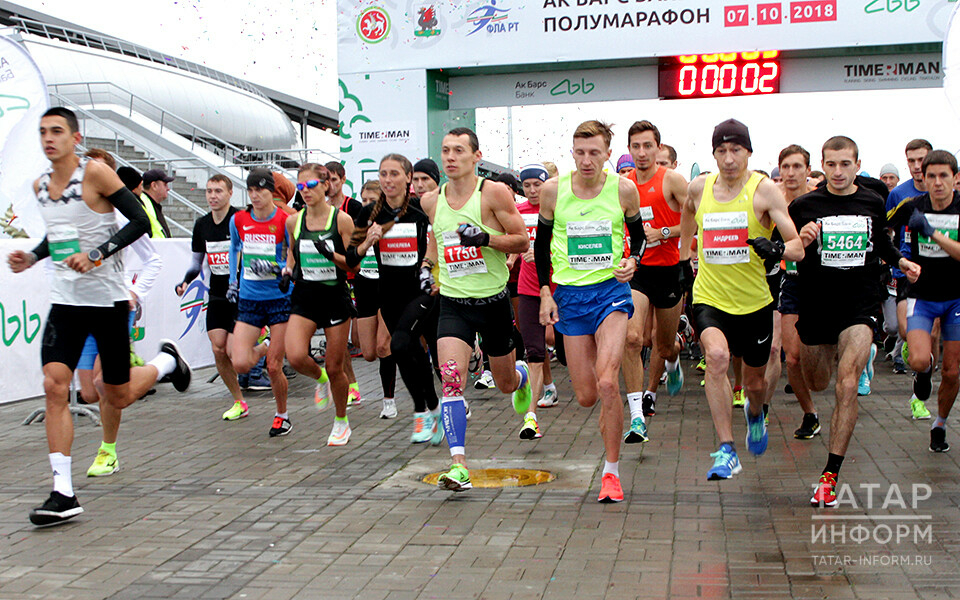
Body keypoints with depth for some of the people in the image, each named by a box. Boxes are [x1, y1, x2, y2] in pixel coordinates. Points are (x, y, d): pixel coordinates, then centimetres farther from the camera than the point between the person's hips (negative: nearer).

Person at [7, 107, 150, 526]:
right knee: (55, 387, -12)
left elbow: (140, 222, -12)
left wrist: (96, 255, -21)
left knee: (117, 398, 5)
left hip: (107, 298, -5)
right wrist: (32, 257, 7)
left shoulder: (95, 173, -11)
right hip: (65, 299, 5)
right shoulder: (40, 186, 9)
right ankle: (63, 493, -10)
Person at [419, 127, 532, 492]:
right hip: (453, 302, 2)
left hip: (493, 300, -2)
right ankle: (459, 467, -18)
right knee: (451, 382, -17)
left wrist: (485, 238, -23)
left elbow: (522, 242, -8)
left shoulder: (494, 193, -10)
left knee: (505, 384, 16)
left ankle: (522, 377, 55)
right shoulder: (431, 201, 4)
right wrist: (427, 266, 8)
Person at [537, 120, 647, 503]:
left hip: (611, 289, -2)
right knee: (586, 396, 4)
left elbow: (638, 234, 11)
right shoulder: (553, 190, -4)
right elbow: (542, 243, 9)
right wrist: (545, 292, 2)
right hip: (569, 294, 2)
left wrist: (632, 261, -10)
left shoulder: (623, 189, -5)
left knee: (607, 382, -18)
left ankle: (611, 471, -3)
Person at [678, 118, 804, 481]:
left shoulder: (764, 189, -9)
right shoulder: (699, 188, 0)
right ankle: (726, 451, -22)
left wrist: (776, 251, -34)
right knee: (717, 355, -29)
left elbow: (797, 247, -14)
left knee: (755, 382, 14)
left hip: (754, 301, 0)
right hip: (709, 297, 0)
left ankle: (754, 414, 54)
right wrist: (683, 262, 25)